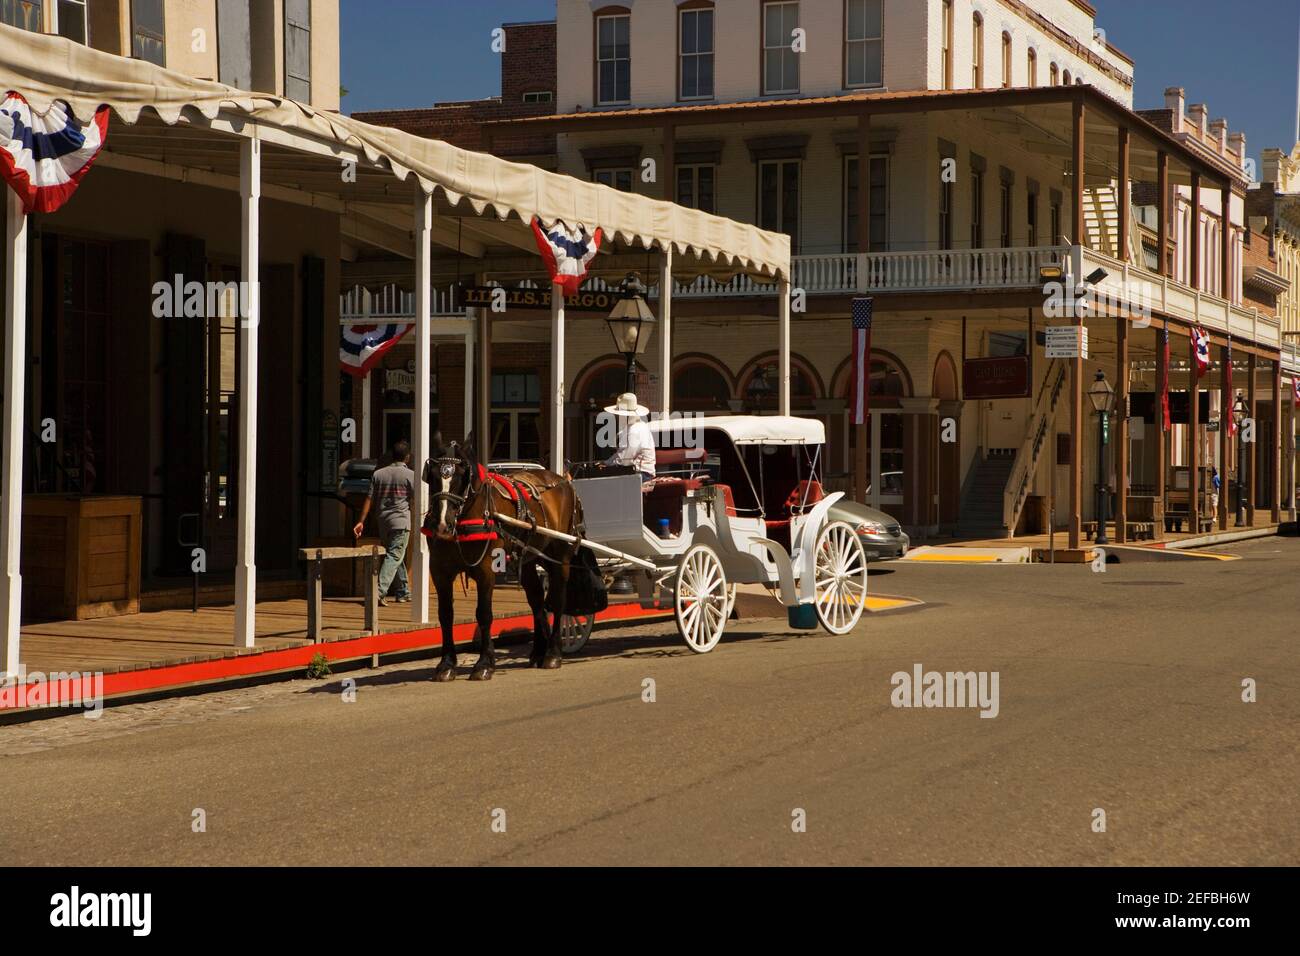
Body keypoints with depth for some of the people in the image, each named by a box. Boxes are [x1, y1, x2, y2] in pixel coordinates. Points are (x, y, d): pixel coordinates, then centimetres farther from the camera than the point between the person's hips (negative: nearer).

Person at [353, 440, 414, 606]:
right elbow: (416, 500, -5)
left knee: (395, 556, 17)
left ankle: (403, 592, 25)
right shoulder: (410, 475, -6)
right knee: (394, 557, -7)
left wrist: (361, 521, 4)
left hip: (382, 521, 5)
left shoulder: (378, 474, 6)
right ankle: (379, 592, -21)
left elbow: (369, 499, 4)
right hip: (401, 521, -5)